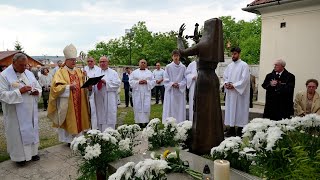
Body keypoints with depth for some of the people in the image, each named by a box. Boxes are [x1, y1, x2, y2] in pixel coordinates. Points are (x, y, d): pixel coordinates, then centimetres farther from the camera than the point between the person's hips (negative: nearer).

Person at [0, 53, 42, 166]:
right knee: (18, 133, 4)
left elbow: (38, 87, 13)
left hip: (31, 111, 5)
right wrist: (19, 91, -24)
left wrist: (37, 91, -10)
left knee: (31, 130, 13)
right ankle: (20, 156, 19)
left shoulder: (29, 73, 7)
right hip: (16, 113, -5)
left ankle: (32, 151, 28)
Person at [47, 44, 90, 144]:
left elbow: (83, 85, 16)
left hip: (79, 102, 5)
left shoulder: (78, 71, 14)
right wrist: (69, 87, -25)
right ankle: (68, 139, 12)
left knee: (78, 119, 7)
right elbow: (56, 87, -13)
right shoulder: (61, 72, -3)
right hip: (66, 103, -5)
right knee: (69, 120, -1)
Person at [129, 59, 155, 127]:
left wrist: (147, 82, -11)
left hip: (146, 93, 1)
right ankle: (139, 122, 5)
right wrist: (138, 82, -13)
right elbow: (131, 81, 2)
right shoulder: (134, 72, 10)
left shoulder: (149, 73, 12)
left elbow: (153, 81, 6)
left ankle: (146, 121, 5)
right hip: (137, 93, 0)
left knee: (146, 107, -4)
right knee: (138, 107, -2)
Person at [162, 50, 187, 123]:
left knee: (180, 108, 4)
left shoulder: (183, 67, 3)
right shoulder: (168, 67, 0)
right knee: (170, 108, -1)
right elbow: (165, 79, 0)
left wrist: (180, 85, -11)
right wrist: (172, 84, -14)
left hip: (180, 90, 1)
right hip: (170, 90, -1)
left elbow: (185, 79, 4)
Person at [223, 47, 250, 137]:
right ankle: (232, 129, 15)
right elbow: (225, 76, 15)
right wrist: (226, 83, -6)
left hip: (239, 92, -6)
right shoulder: (230, 65, 14)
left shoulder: (244, 65, -5)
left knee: (239, 110, -1)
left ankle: (240, 130, 7)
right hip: (230, 92, 6)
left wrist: (234, 85, -18)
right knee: (230, 109, 7)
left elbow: (245, 79, -13)